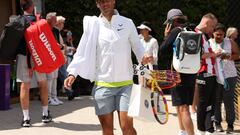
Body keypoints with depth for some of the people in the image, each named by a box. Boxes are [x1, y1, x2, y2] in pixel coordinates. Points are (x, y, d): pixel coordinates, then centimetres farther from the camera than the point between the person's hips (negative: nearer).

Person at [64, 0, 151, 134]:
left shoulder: (127, 23, 3)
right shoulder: (93, 25, 3)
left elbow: (137, 46, 10)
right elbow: (83, 51, 2)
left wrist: (143, 58, -12)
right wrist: (73, 73, -10)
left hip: (125, 84, -1)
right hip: (102, 85, 1)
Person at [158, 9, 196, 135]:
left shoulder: (176, 31, -12)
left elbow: (162, 51, -13)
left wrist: (166, 36, -1)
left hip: (179, 74, -8)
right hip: (191, 73, 8)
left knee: (183, 108, -10)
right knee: (180, 106, 21)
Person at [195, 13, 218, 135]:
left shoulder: (204, 35, 20)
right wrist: (213, 55, -12)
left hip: (211, 74, 9)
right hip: (204, 74, -9)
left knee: (211, 103, 10)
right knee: (203, 104, 0)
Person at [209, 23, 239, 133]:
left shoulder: (230, 42, 2)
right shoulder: (208, 43, 1)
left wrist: (228, 56, -14)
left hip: (229, 75, 0)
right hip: (215, 76, 0)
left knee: (229, 101, -1)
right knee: (216, 100, 2)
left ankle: (230, 124, 7)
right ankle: (217, 123, 13)